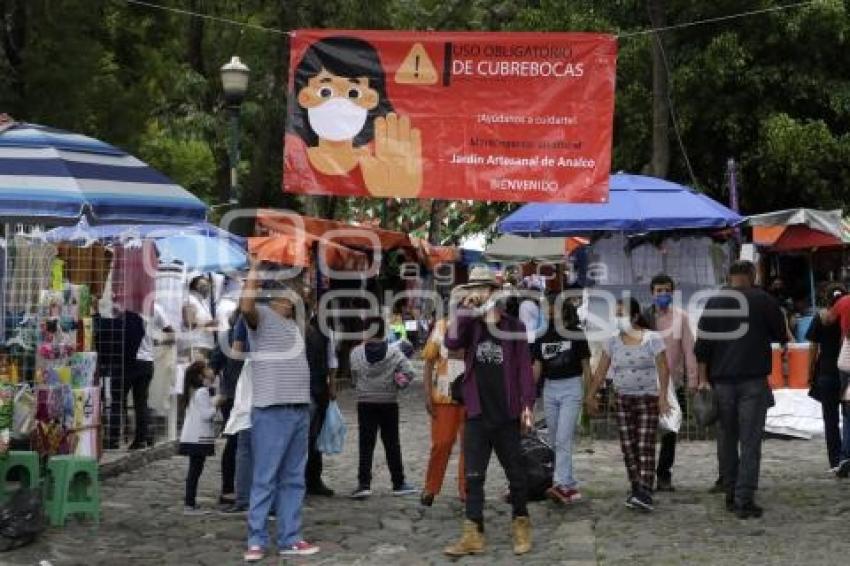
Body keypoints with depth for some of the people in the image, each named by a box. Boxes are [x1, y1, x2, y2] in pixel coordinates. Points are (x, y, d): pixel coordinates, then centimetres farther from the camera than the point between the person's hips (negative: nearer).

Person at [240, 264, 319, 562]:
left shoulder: (292, 323, 18)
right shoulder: (261, 316, -5)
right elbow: (246, 306, -25)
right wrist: (255, 267, -20)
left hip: (300, 410, 8)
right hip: (272, 411, -8)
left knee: (293, 480, 11)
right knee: (265, 479, -5)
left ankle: (289, 539, 17)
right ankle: (256, 541, 0)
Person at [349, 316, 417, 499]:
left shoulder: (356, 353, -6)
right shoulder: (394, 353, -7)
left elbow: (354, 379, -2)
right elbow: (409, 372, -11)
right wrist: (396, 383, 6)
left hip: (365, 403, 0)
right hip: (389, 403, 0)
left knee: (366, 445, 2)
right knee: (392, 444, 10)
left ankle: (364, 484, -6)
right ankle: (398, 483, 16)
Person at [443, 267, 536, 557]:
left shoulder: (513, 326, -1)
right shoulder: (471, 325, 6)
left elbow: (524, 367, -1)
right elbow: (451, 342, -14)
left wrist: (527, 405, -7)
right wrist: (465, 309, -15)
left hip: (507, 414, -2)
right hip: (477, 415, 2)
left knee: (515, 474, 9)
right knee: (474, 476, 2)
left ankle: (521, 525, 25)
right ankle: (473, 535, 6)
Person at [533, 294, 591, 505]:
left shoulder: (575, 334, -4)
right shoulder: (542, 337, 8)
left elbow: (586, 366, -1)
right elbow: (537, 366, 12)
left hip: (571, 388, -5)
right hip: (549, 389, 6)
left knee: (563, 439, -16)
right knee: (555, 442, 9)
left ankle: (561, 485, -22)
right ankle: (571, 486, 18)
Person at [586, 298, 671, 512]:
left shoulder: (652, 338, -7)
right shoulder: (613, 341, 5)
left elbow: (663, 369, -10)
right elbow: (601, 371, 8)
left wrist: (663, 397, -19)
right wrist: (591, 396, 5)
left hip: (648, 398, -5)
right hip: (623, 399, 5)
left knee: (645, 447, -11)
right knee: (628, 447, 4)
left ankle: (645, 493, -16)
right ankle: (636, 489, 13)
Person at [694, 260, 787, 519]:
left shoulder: (713, 302, 8)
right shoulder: (762, 299, -3)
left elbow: (702, 345, 5)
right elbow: (782, 335, 6)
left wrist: (703, 379, 10)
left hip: (722, 381, 4)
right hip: (753, 381, -4)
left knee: (728, 440, 14)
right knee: (750, 442, -3)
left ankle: (731, 497, 18)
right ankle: (745, 500, -8)